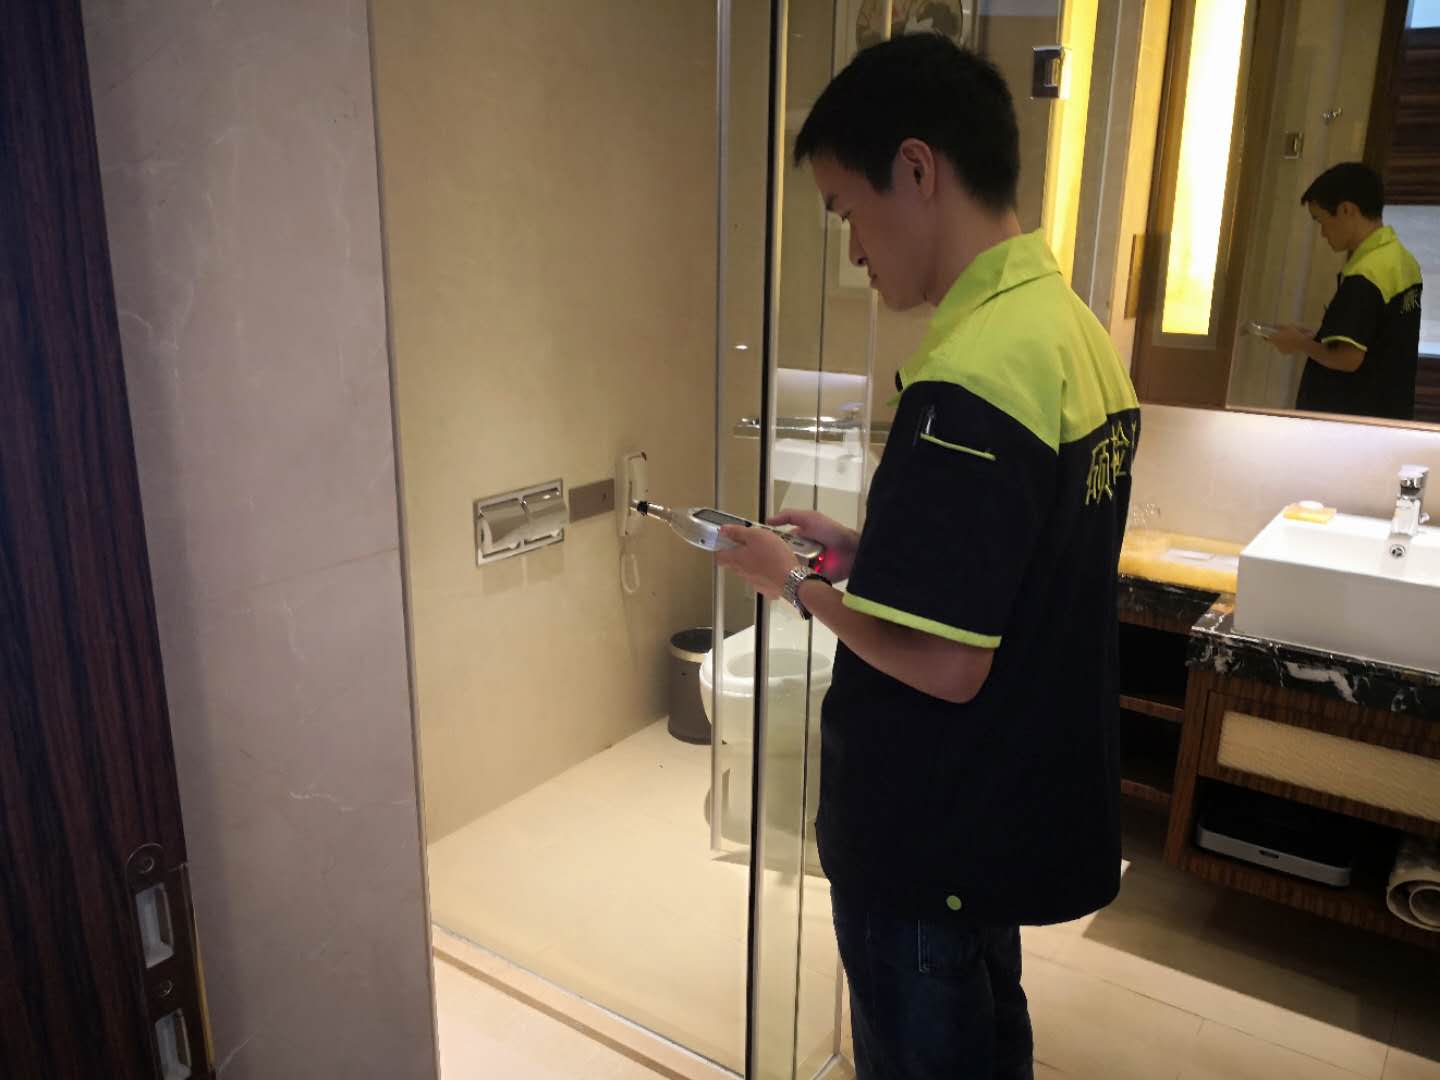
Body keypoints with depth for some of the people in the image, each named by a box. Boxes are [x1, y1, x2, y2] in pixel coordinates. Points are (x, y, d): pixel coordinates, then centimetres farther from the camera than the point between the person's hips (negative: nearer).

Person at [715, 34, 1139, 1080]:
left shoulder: (969, 381, -28)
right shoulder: (1079, 332, 1)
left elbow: (942, 663, -27)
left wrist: (795, 582, -12)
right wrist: (865, 549, 5)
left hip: (926, 840, -8)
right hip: (1025, 806, 8)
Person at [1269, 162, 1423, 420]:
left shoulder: (1363, 277, -20)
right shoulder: (1404, 260, 9)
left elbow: (1348, 358, -23)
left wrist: (1301, 343, -7)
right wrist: (1317, 338, 11)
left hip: (1352, 420, -9)